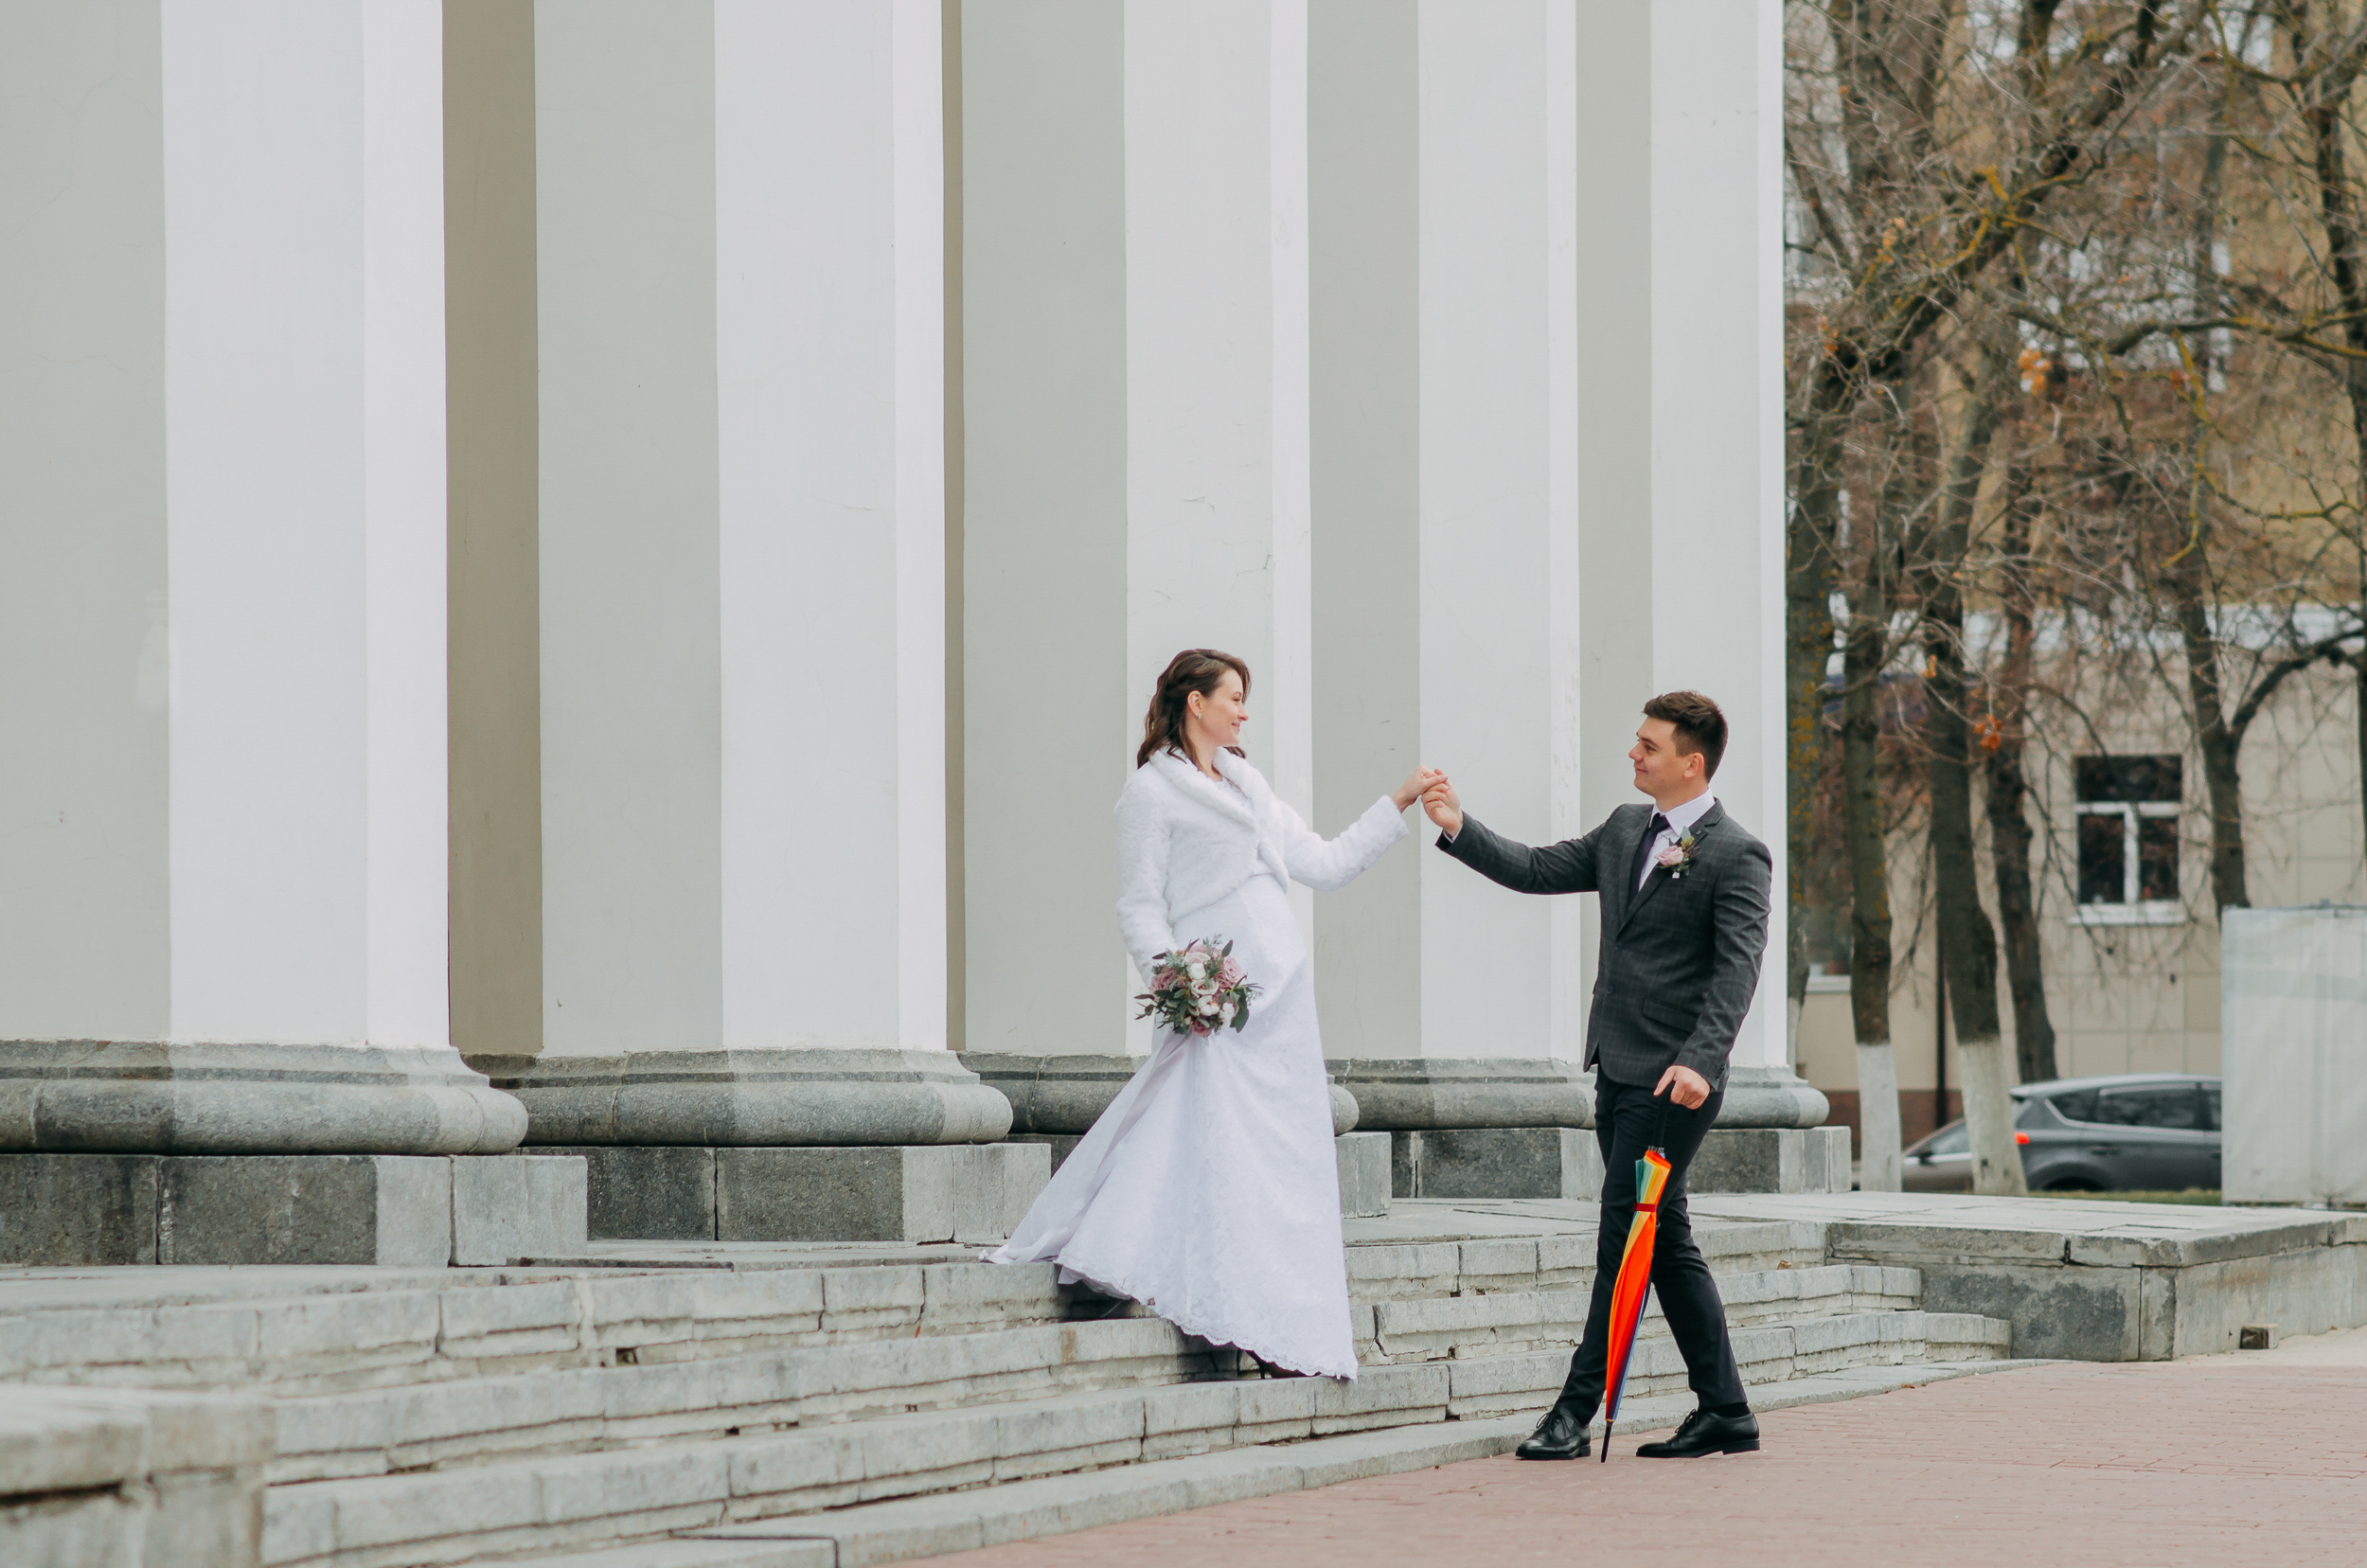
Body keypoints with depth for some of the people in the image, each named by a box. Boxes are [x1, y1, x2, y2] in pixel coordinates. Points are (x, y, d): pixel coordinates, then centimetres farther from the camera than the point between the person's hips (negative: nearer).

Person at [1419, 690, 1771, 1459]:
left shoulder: (1736, 856, -11)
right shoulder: (1626, 829, 14)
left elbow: (1737, 967, -20)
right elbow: (1537, 870, 20)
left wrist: (1700, 1059, -32)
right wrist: (1459, 827, 7)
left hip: (1672, 1080, -9)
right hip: (1619, 1073, 9)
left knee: (1626, 1239, -8)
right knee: (1665, 1242, 10)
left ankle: (1576, 1410, -7)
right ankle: (1725, 1414, 15)